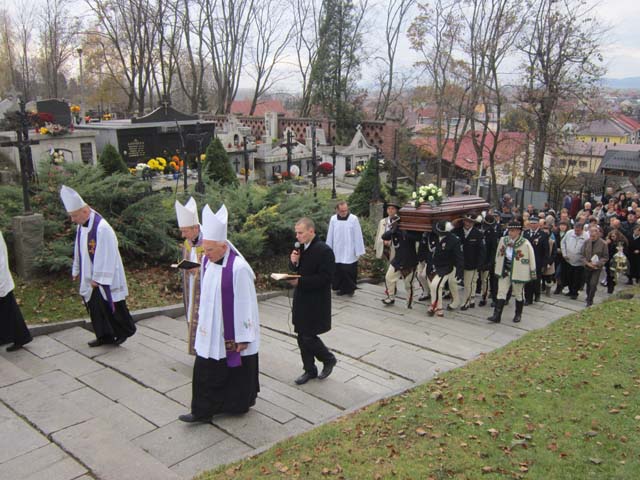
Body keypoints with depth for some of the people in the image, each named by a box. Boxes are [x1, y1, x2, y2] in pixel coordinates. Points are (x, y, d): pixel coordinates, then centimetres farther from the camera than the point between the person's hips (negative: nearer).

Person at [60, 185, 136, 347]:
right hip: (90, 276, 8)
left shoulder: (102, 228, -25)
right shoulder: (81, 226, 2)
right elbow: (79, 249, 14)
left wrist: (98, 278, -19)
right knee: (95, 308, 14)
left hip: (104, 278, -8)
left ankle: (125, 331, 23)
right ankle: (105, 336, 27)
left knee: (111, 307, 4)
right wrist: (77, 270, 17)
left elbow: (106, 256, -23)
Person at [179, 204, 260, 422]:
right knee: (205, 370, 11)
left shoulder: (238, 268, -23)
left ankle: (240, 404, 32)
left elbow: (245, 304, -19)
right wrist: (201, 319, 17)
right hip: (210, 331, 7)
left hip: (232, 333, -7)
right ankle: (203, 411, 24)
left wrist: (243, 338, -15)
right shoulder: (207, 261, -1)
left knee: (236, 369, 11)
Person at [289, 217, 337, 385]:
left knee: (308, 337, -4)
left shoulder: (324, 250, -17)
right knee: (303, 338, 13)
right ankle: (309, 370, 29)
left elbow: (325, 277, -21)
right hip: (301, 300, 7)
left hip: (316, 303, -7)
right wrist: (294, 262, -7)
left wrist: (300, 281, -23)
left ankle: (329, 359, 22)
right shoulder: (301, 248, 6)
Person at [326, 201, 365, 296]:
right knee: (338, 270, 7)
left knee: (349, 271, -2)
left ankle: (350, 288, 16)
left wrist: (358, 251, -7)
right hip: (337, 252, 3)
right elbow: (330, 236, 6)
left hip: (349, 252, -3)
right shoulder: (333, 219, 0)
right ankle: (342, 288, 22)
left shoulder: (353, 219, -8)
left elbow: (357, 236, -6)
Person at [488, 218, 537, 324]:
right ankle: (497, 315, 1)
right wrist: (498, 267, 15)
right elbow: (498, 255, 11)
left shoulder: (525, 244, -15)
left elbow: (531, 259, -9)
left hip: (518, 272, -4)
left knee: (519, 294, 13)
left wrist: (533, 274, -6)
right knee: (501, 292, 1)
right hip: (504, 271, 4)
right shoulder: (503, 240, -1)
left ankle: (518, 314, 30)